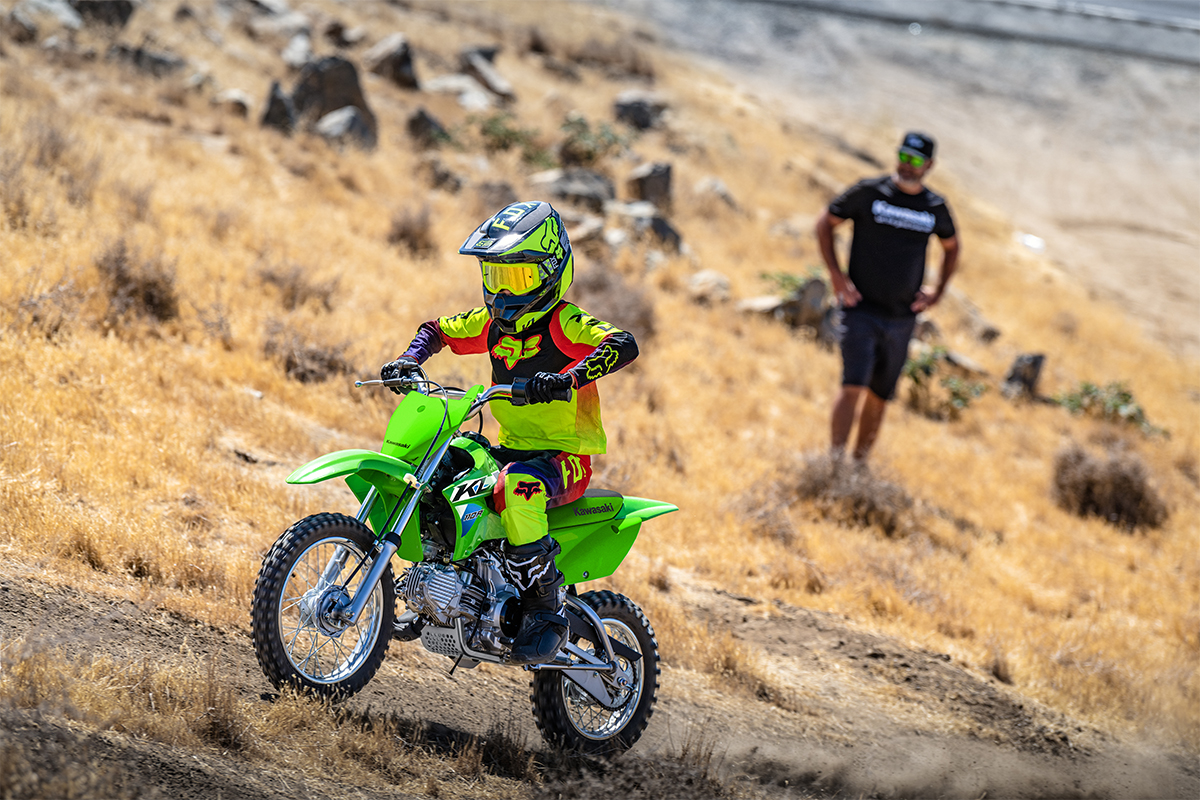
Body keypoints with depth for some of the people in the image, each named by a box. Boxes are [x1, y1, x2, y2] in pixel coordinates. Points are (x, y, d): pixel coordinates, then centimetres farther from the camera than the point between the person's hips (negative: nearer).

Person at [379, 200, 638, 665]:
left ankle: (546, 612, -29)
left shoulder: (563, 323, -13)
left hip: (565, 456, -8)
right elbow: (437, 330, 24)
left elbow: (623, 345, -29)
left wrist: (566, 378, -43)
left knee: (516, 488, -39)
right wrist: (410, 360, 3)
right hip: (510, 449, 8)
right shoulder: (492, 323, 10)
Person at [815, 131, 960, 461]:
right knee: (853, 386, -17)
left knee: (880, 395, 11)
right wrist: (836, 275, -6)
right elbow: (825, 223, 4)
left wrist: (938, 290, 11)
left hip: (902, 318, 4)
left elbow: (951, 246, 23)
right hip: (862, 310, -4)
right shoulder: (868, 192, -6)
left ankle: (860, 462, 23)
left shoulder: (936, 207, 4)